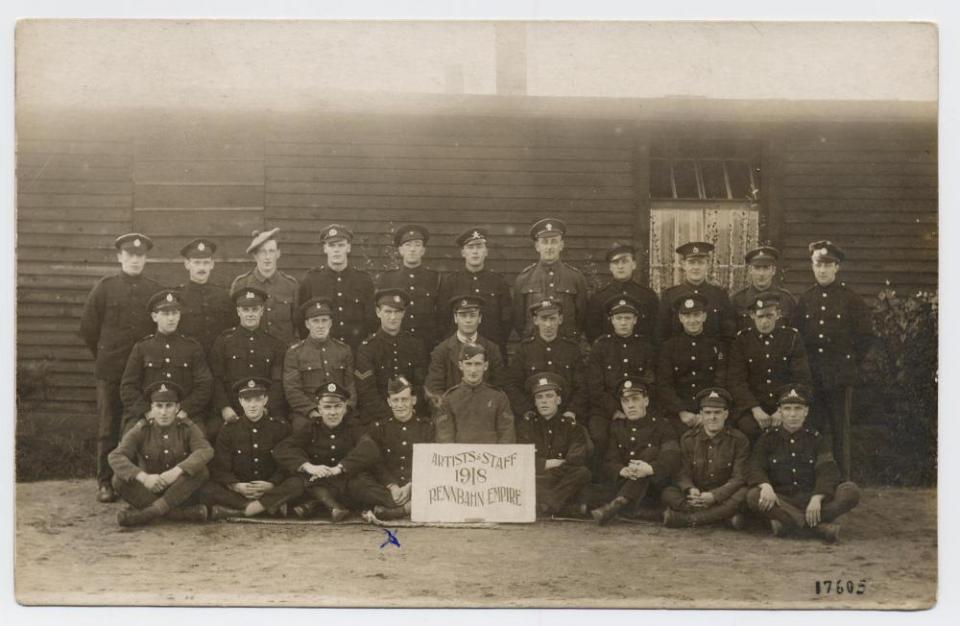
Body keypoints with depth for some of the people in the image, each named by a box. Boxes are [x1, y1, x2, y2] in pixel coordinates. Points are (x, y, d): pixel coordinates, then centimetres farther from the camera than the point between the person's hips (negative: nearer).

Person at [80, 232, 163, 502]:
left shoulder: (156, 290, 5)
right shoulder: (105, 287, 2)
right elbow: (88, 327, 7)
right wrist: (104, 356, 11)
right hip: (110, 371, -1)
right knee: (108, 429, 3)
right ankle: (105, 482, 10)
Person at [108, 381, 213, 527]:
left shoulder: (188, 428, -4)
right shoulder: (141, 430, -5)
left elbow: (206, 451, -22)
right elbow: (115, 457, -19)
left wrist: (176, 471, -38)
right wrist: (143, 477, -36)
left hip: (181, 492, -1)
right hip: (149, 491, 1)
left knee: (201, 470, -28)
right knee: (119, 479, -27)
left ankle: (153, 510, -32)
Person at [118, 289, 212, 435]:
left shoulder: (192, 348, 13)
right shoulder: (142, 348, 12)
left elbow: (204, 386, 6)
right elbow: (128, 387, 8)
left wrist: (184, 410, -8)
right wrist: (148, 411, -7)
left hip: (186, 416, 0)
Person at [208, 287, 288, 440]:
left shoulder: (276, 345, 13)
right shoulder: (223, 341, 12)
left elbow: (278, 383, 6)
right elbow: (215, 379, 6)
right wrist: (224, 408, -9)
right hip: (230, 411, 0)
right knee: (213, 430, -29)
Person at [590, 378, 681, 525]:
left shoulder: (662, 426, 5)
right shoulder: (617, 428, 14)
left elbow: (672, 459, -13)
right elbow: (608, 464, 1)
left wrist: (650, 468, -36)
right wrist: (623, 471, -25)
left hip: (655, 485, -3)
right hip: (624, 483, 3)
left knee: (651, 452, -29)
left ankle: (618, 503, -43)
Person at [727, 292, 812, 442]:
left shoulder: (792, 337, 5)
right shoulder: (741, 340, 5)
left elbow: (802, 379, 1)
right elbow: (736, 380, -2)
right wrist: (755, 409, -16)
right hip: (752, 406, 0)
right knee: (749, 429, -30)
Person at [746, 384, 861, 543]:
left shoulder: (817, 439, 9)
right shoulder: (768, 438, 9)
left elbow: (827, 472, -4)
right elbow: (755, 469, -3)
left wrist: (816, 499, -23)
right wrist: (765, 486, -26)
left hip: (811, 498, 1)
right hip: (781, 501, -1)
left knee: (852, 491, -23)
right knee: (753, 496, -33)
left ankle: (787, 523, -32)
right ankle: (821, 527, -37)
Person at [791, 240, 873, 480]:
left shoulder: (850, 299, 0)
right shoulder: (805, 299, 8)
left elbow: (866, 334, 4)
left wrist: (852, 360, 1)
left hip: (840, 376, -3)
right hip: (811, 377, 3)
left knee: (840, 430, 1)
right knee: (815, 428, 5)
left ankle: (842, 480, 7)